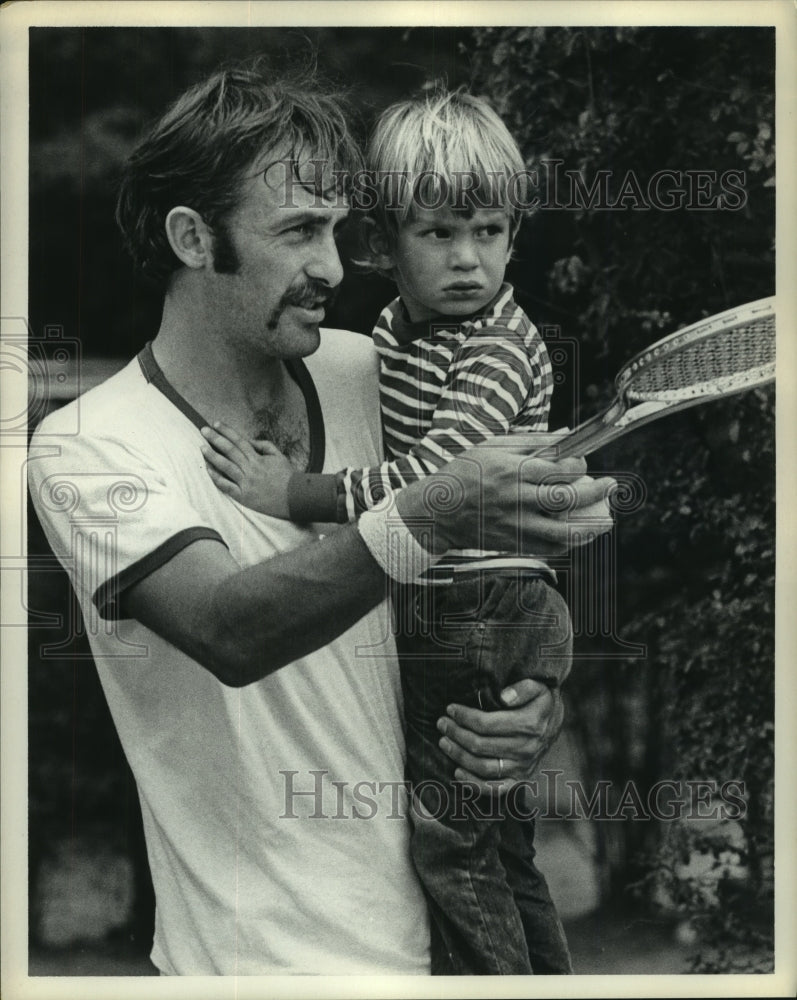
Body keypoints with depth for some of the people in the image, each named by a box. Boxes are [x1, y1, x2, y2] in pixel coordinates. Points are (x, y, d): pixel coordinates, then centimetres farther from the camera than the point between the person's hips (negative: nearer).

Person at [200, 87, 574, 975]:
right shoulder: (392, 329, 8)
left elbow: (440, 473, -30)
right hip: (421, 619, 8)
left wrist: (296, 494, -31)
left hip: (488, 618, -8)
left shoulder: (502, 344, -17)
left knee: (448, 835, -3)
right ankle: (543, 974, 35)